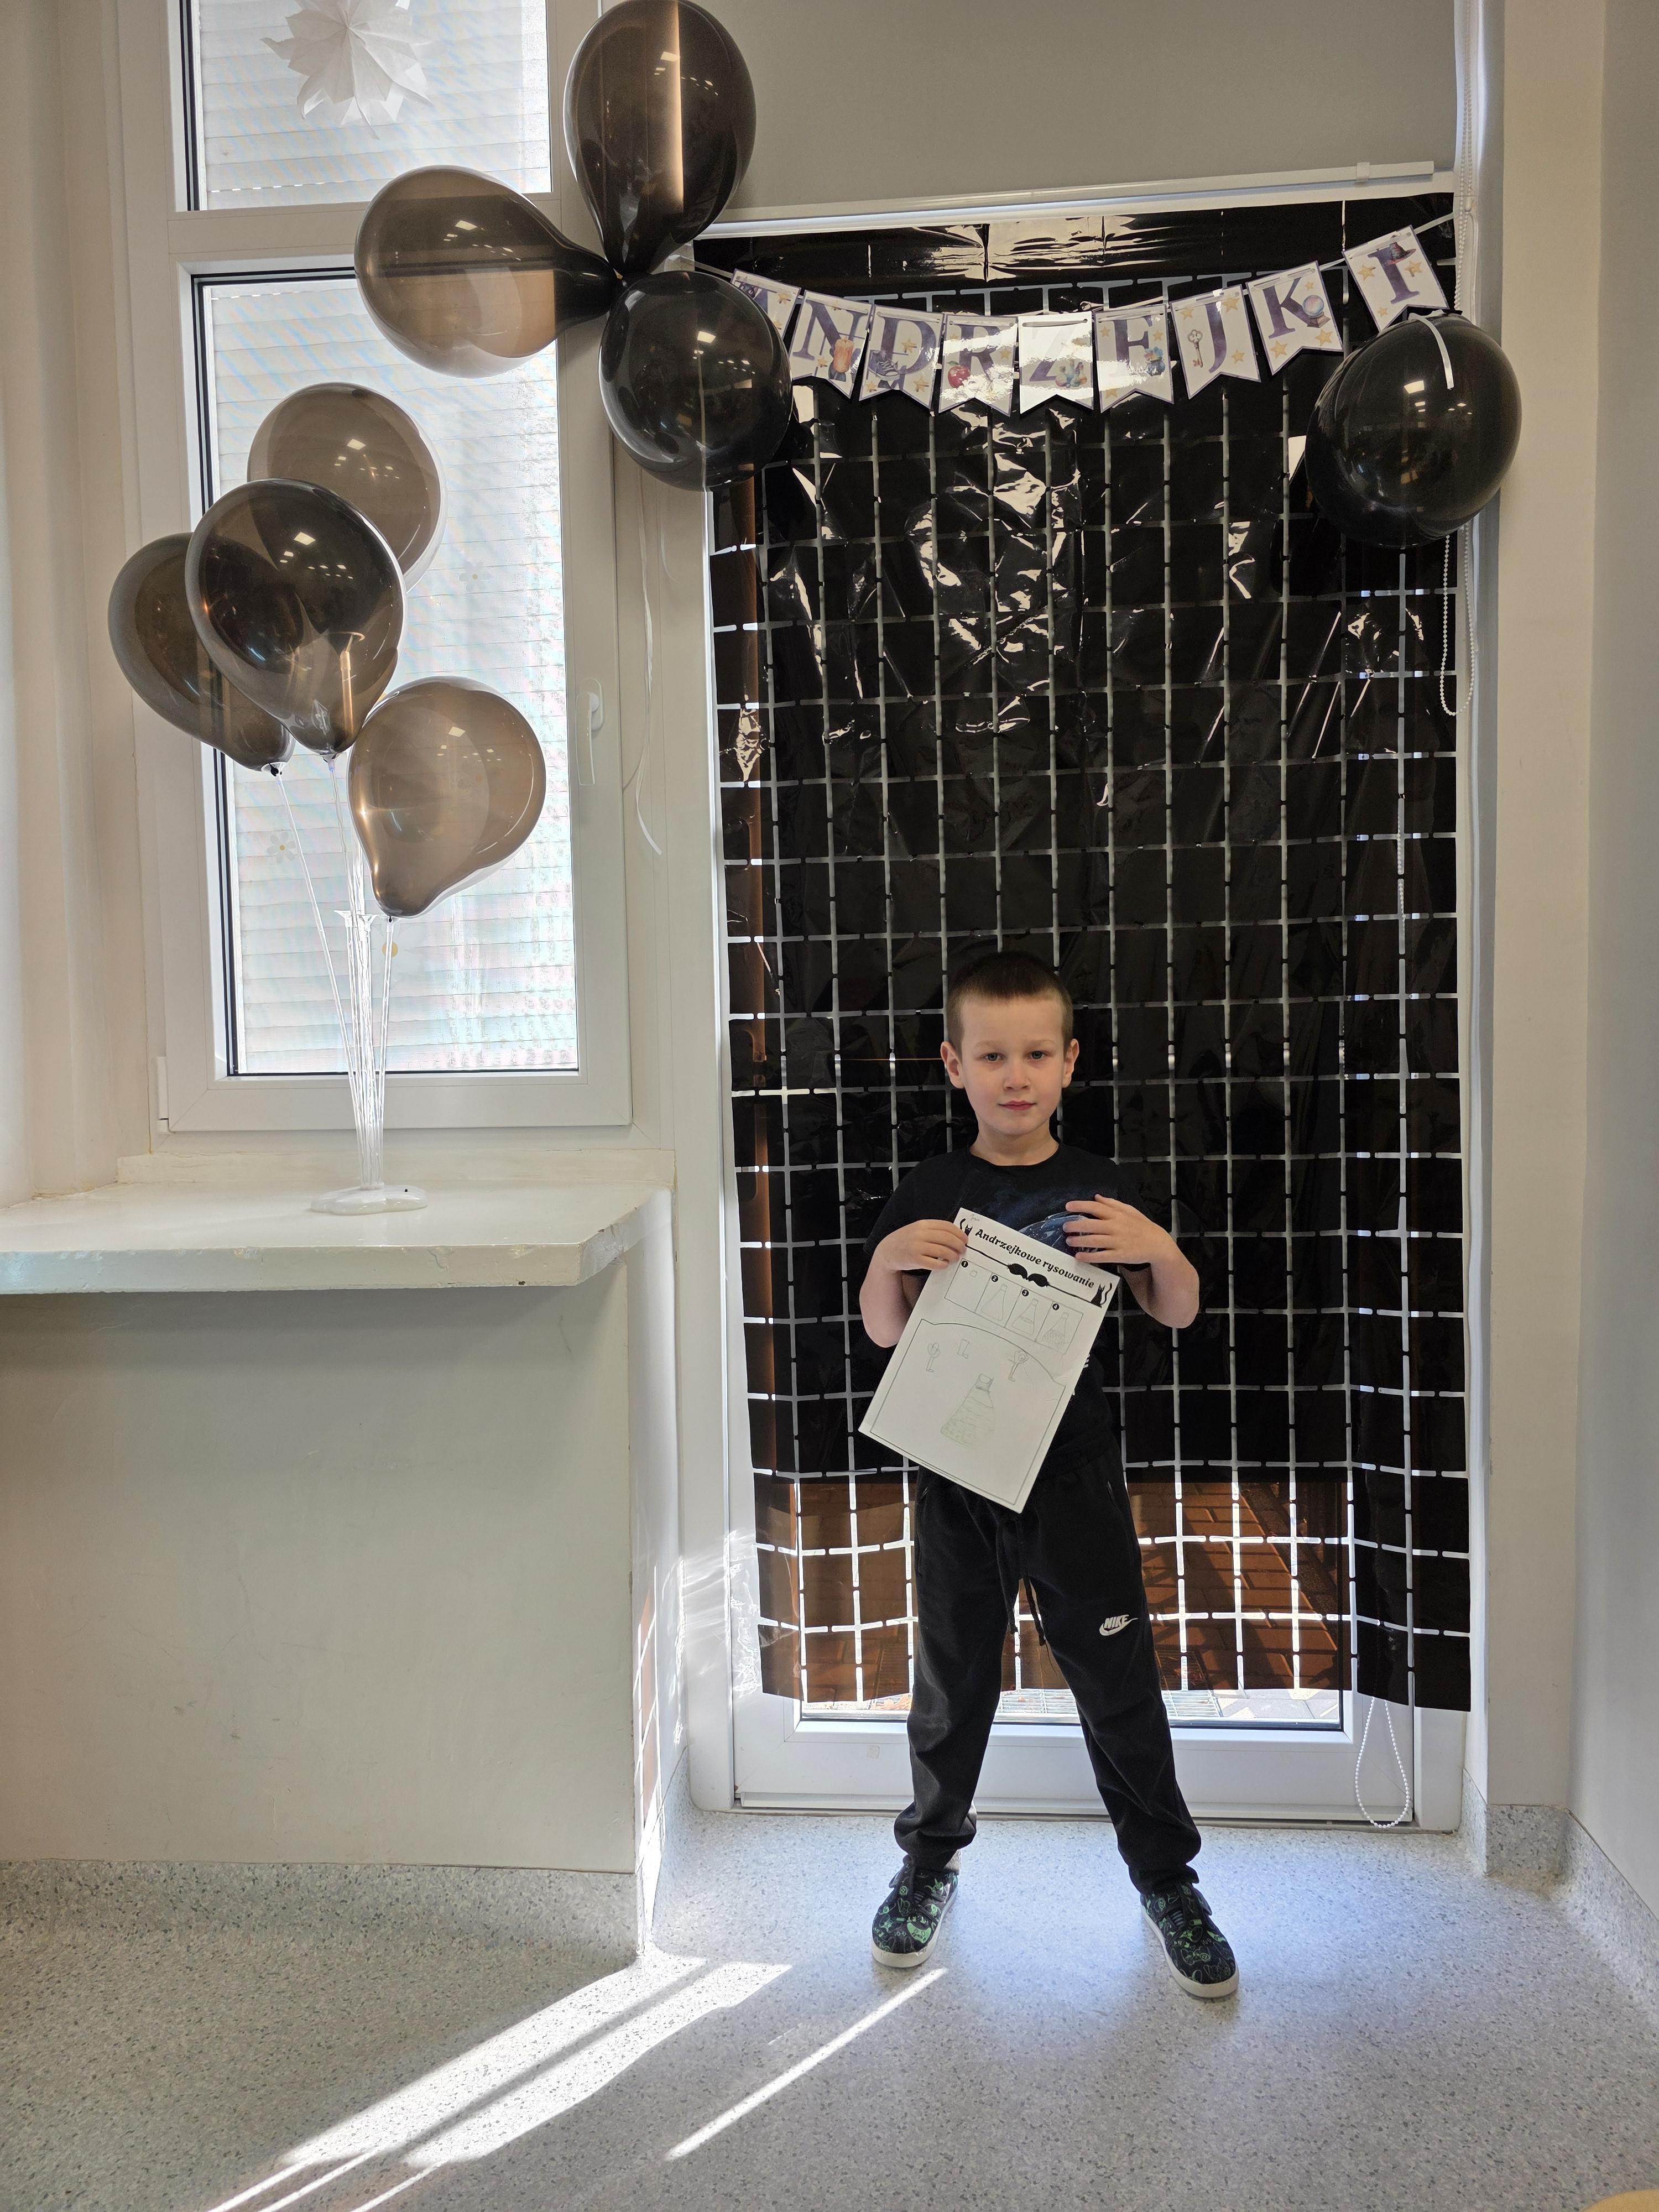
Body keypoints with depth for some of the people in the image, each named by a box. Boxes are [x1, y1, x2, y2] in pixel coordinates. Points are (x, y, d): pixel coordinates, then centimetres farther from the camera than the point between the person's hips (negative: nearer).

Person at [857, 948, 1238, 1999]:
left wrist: (1159, 1249, -16)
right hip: (957, 1470, 0)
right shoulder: (932, 1194, -2)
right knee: (954, 1679, 14)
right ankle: (932, 1855, 36)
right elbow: (885, 1332, 1)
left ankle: (1167, 1873, 30)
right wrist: (890, 1260, -19)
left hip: (1074, 1472, 0)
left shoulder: (1101, 1190, -1)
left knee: (1119, 1679, 9)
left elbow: (1178, 1314, 5)